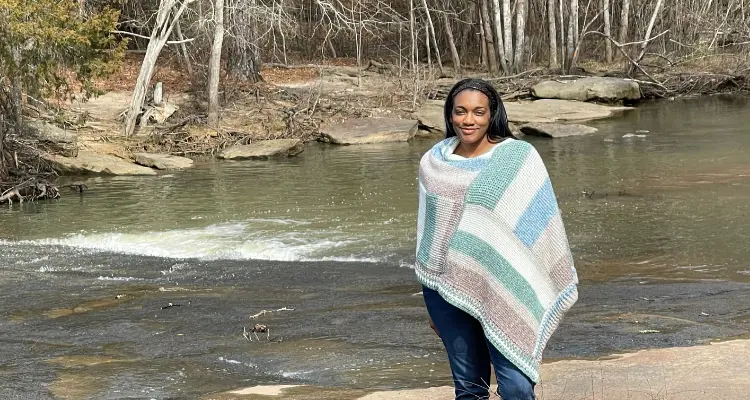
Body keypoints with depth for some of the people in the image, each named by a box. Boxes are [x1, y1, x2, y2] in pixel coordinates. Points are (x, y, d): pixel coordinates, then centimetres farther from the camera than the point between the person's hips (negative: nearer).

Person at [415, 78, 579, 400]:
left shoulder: (520, 158, -4)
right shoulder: (433, 164, 6)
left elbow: (542, 226, -1)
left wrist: (545, 294, -3)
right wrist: (432, 301, 16)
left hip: (504, 289, -3)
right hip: (447, 289, 3)